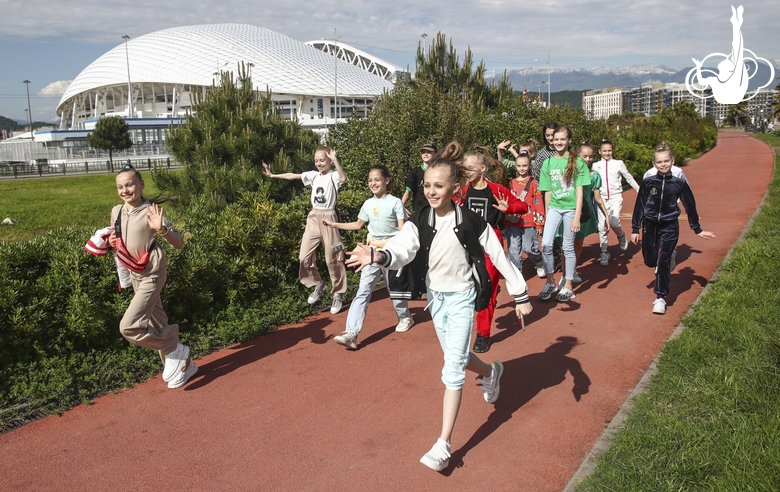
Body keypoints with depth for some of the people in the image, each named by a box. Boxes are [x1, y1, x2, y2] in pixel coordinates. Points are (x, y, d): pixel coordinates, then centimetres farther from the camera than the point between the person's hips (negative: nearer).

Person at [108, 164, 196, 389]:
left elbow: (179, 243, -17)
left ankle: (175, 351, 3)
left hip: (153, 275, -8)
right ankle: (183, 364, 33)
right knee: (157, 327, 16)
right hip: (135, 275, 8)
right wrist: (112, 243, -3)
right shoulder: (116, 212, 3)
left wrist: (161, 229, -35)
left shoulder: (151, 211, -16)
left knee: (129, 327, -17)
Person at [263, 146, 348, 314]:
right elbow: (293, 176, 13)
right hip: (313, 218, 6)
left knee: (333, 259, 0)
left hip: (328, 218, -6)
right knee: (305, 256, 4)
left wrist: (335, 160, -38)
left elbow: (343, 178, -31)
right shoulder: (313, 175, 9)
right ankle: (318, 284, 27)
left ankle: (338, 294, 14)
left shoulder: (333, 176, -8)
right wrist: (273, 175, 13)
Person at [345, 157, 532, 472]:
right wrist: (378, 255, -50)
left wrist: (520, 295, -2)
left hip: (462, 297, -5)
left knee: (453, 369, -8)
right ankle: (490, 373, 57)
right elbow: (402, 248, -27)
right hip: (435, 295, 5)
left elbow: (499, 257, -8)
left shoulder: (470, 222, -17)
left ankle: (444, 444, 0)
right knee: (455, 357, 23)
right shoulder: (419, 221, -9)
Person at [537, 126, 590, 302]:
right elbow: (548, 191, 8)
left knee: (568, 247, 4)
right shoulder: (548, 163, 4)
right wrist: (546, 214, 7)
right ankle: (550, 282, 8)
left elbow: (579, 191, -7)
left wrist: (577, 216, -12)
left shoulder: (577, 162, -5)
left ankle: (568, 287, 17)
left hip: (571, 208, -2)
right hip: (554, 208, 3)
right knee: (546, 244, -9)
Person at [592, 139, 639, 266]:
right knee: (602, 226, -1)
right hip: (602, 198, 2)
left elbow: (629, 178, 11)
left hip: (616, 197, -2)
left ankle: (621, 236, 13)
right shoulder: (596, 165, 7)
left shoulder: (618, 163, 3)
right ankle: (604, 252, 11)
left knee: (614, 222, -20)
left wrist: (640, 190, 15)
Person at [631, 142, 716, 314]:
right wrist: (635, 229, 1)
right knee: (650, 261, 7)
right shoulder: (648, 182, -5)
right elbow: (639, 206, 1)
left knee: (662, 262, -7)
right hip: (650, 226, 2)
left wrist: (697, 229, 9)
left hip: (669, 227, -1)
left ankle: (661, 298, 1)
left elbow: (690, 206, 5)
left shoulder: (679, 183, -4)